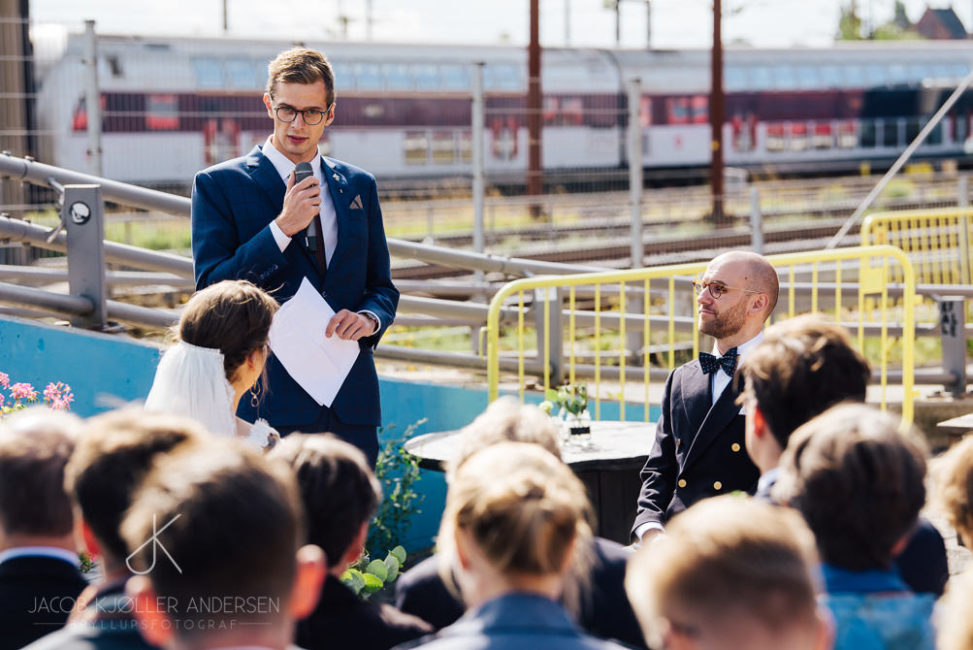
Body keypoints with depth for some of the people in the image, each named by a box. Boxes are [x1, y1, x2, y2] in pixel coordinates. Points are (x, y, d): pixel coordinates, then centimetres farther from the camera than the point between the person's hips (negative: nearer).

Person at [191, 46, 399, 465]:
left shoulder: (358, 186, 15)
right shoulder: (219, 185, 2)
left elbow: (382, 287, 18)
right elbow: (211, 292, -6)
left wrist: (370, 317, -6)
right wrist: (282, 227, -14)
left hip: (351, 403, 4)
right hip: (269, 405, -4)